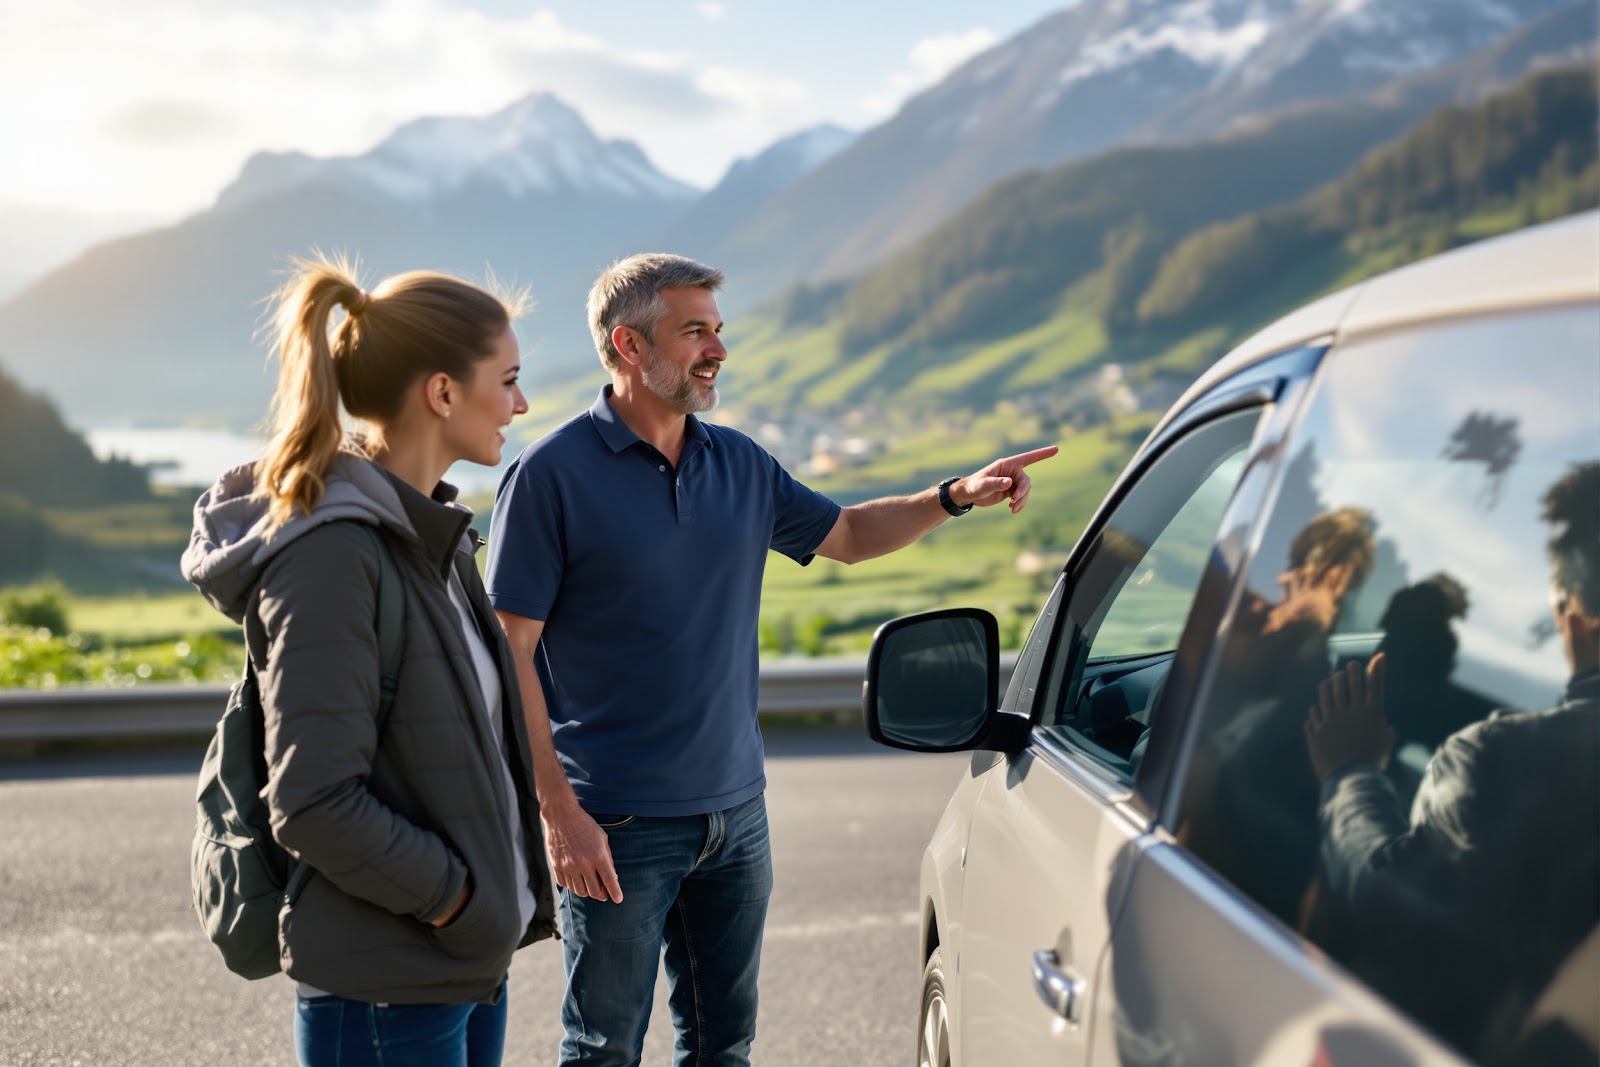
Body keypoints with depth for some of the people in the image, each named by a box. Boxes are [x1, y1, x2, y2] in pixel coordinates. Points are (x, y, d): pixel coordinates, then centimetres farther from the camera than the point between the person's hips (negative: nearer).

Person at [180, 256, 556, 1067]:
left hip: (469, 963, 8)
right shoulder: (333, 557, -19)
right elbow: (314, 805, -23)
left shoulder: (430, 535, 8)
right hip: (384, 996, -8)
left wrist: (502, 894, 7)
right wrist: (460, 899, -15)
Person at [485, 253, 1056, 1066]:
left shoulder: (739, 464, 7)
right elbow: (511, 657, -13)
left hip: (735, 812, 6)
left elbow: (846, 534, 23)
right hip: (617, 828, -6)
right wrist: (559, 814, -18)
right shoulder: (552, 474, -11)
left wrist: (956, 497, 7)